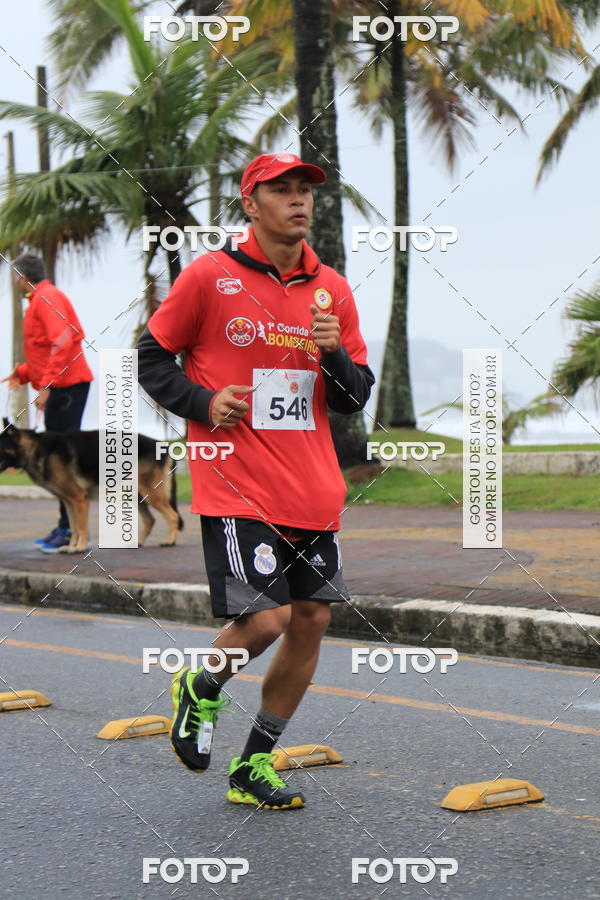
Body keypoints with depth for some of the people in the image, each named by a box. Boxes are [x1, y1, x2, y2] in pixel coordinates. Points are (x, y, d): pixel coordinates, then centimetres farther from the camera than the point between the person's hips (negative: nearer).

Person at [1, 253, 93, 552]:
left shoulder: (47, 298, -11)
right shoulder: (40, 300, 20)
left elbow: (62, 343, -21)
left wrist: (46, 384, -23)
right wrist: (25, 373, 16)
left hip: (66, 384, -10)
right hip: (61, 385, 10)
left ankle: (71, 529, -11)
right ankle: (65, 527, 14)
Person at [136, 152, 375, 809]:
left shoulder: (331, 289, 9)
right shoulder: (209, 276, -4)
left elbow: (355, 398, 11)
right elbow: (150, 357, 5)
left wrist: (334, 353, -9)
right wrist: (203, 402, -10)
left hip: (313, 493, 6)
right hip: (235, 486, -5)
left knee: (311, 619, 4)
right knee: (264, 619, -15)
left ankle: (254, 767, 19)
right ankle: (201, 689, 19)